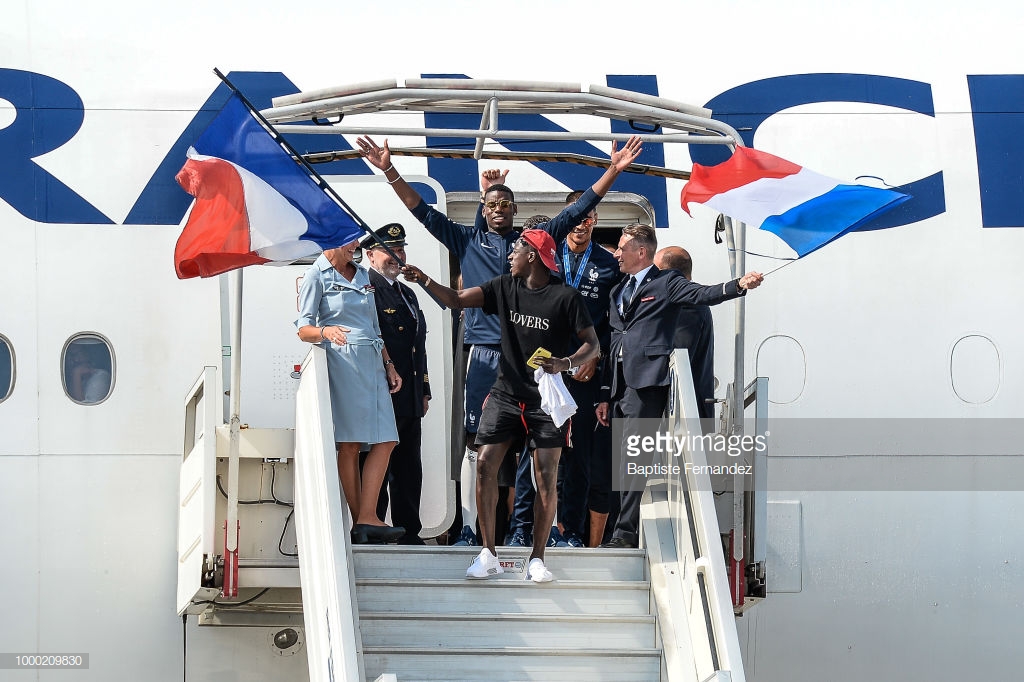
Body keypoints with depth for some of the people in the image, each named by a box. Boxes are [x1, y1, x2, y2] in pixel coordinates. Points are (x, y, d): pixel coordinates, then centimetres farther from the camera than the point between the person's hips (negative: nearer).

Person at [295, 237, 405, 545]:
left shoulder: (362, 275, 21)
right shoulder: (317, 275, 1)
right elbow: (304, 328, -5)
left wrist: (388, 364, 18)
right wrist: (326, 331, -26)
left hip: (372, 362, 7)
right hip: (342, 362, -7)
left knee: (385, 441, -5)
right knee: (349, 444, -6)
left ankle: (366, 519, -8)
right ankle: (361, 523, -4)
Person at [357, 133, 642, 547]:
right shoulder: (467, 241, 12)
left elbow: (576, 212, 9)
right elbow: (424, 212, 9)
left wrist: (613, 171, 2)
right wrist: (390, 172, 1)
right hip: (484, 353, 0)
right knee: (476, 442, -1)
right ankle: (469, 528, 2)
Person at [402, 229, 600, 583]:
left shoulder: (566, 297, -8)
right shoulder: (504, 287, 5)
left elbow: (593, 345, -6)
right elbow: (457, 299, 4)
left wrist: (566, 363, -24)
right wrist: (425, 281, -13)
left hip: (546, 398, -4)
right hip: (506, 393, 4)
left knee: (546, 477, -6)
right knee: (485, 464, -7)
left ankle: (537, 559, 5)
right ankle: (488, 555, 0)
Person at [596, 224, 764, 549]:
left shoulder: (666, 283, 3)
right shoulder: (618, 292, 24)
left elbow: (702, 294, -14)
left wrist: (739, 285, -32)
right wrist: (605, 396, 20)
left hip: (646, 382, -8)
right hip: (620, 386, 8)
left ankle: (626, 532, -13)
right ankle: (626, 530, 13)